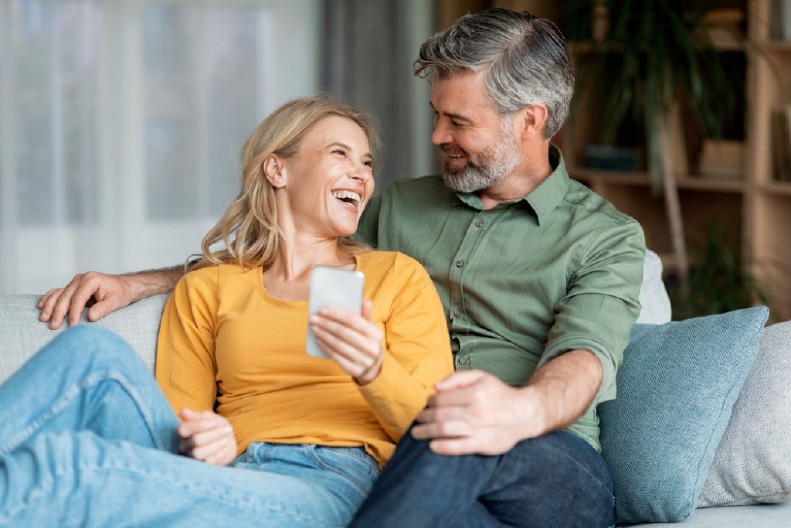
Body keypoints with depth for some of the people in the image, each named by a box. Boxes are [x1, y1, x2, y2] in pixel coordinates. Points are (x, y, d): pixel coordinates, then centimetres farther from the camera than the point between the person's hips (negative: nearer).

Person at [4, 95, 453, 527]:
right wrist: (197, 444, -9)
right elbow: (179, 425, 16)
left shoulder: (397, 276, 20)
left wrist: (374, 372, -12)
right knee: (92, 347, -27)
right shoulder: (206, 290, 25)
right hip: (218, 478, 3)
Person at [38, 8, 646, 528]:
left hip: (555, 463, -2)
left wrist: (521, 410, -38)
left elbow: (584, 359, -12)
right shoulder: (400, 207, 24)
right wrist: (135, 284, 17)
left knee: (454, 447, -42)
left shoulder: (608, 237, 8)